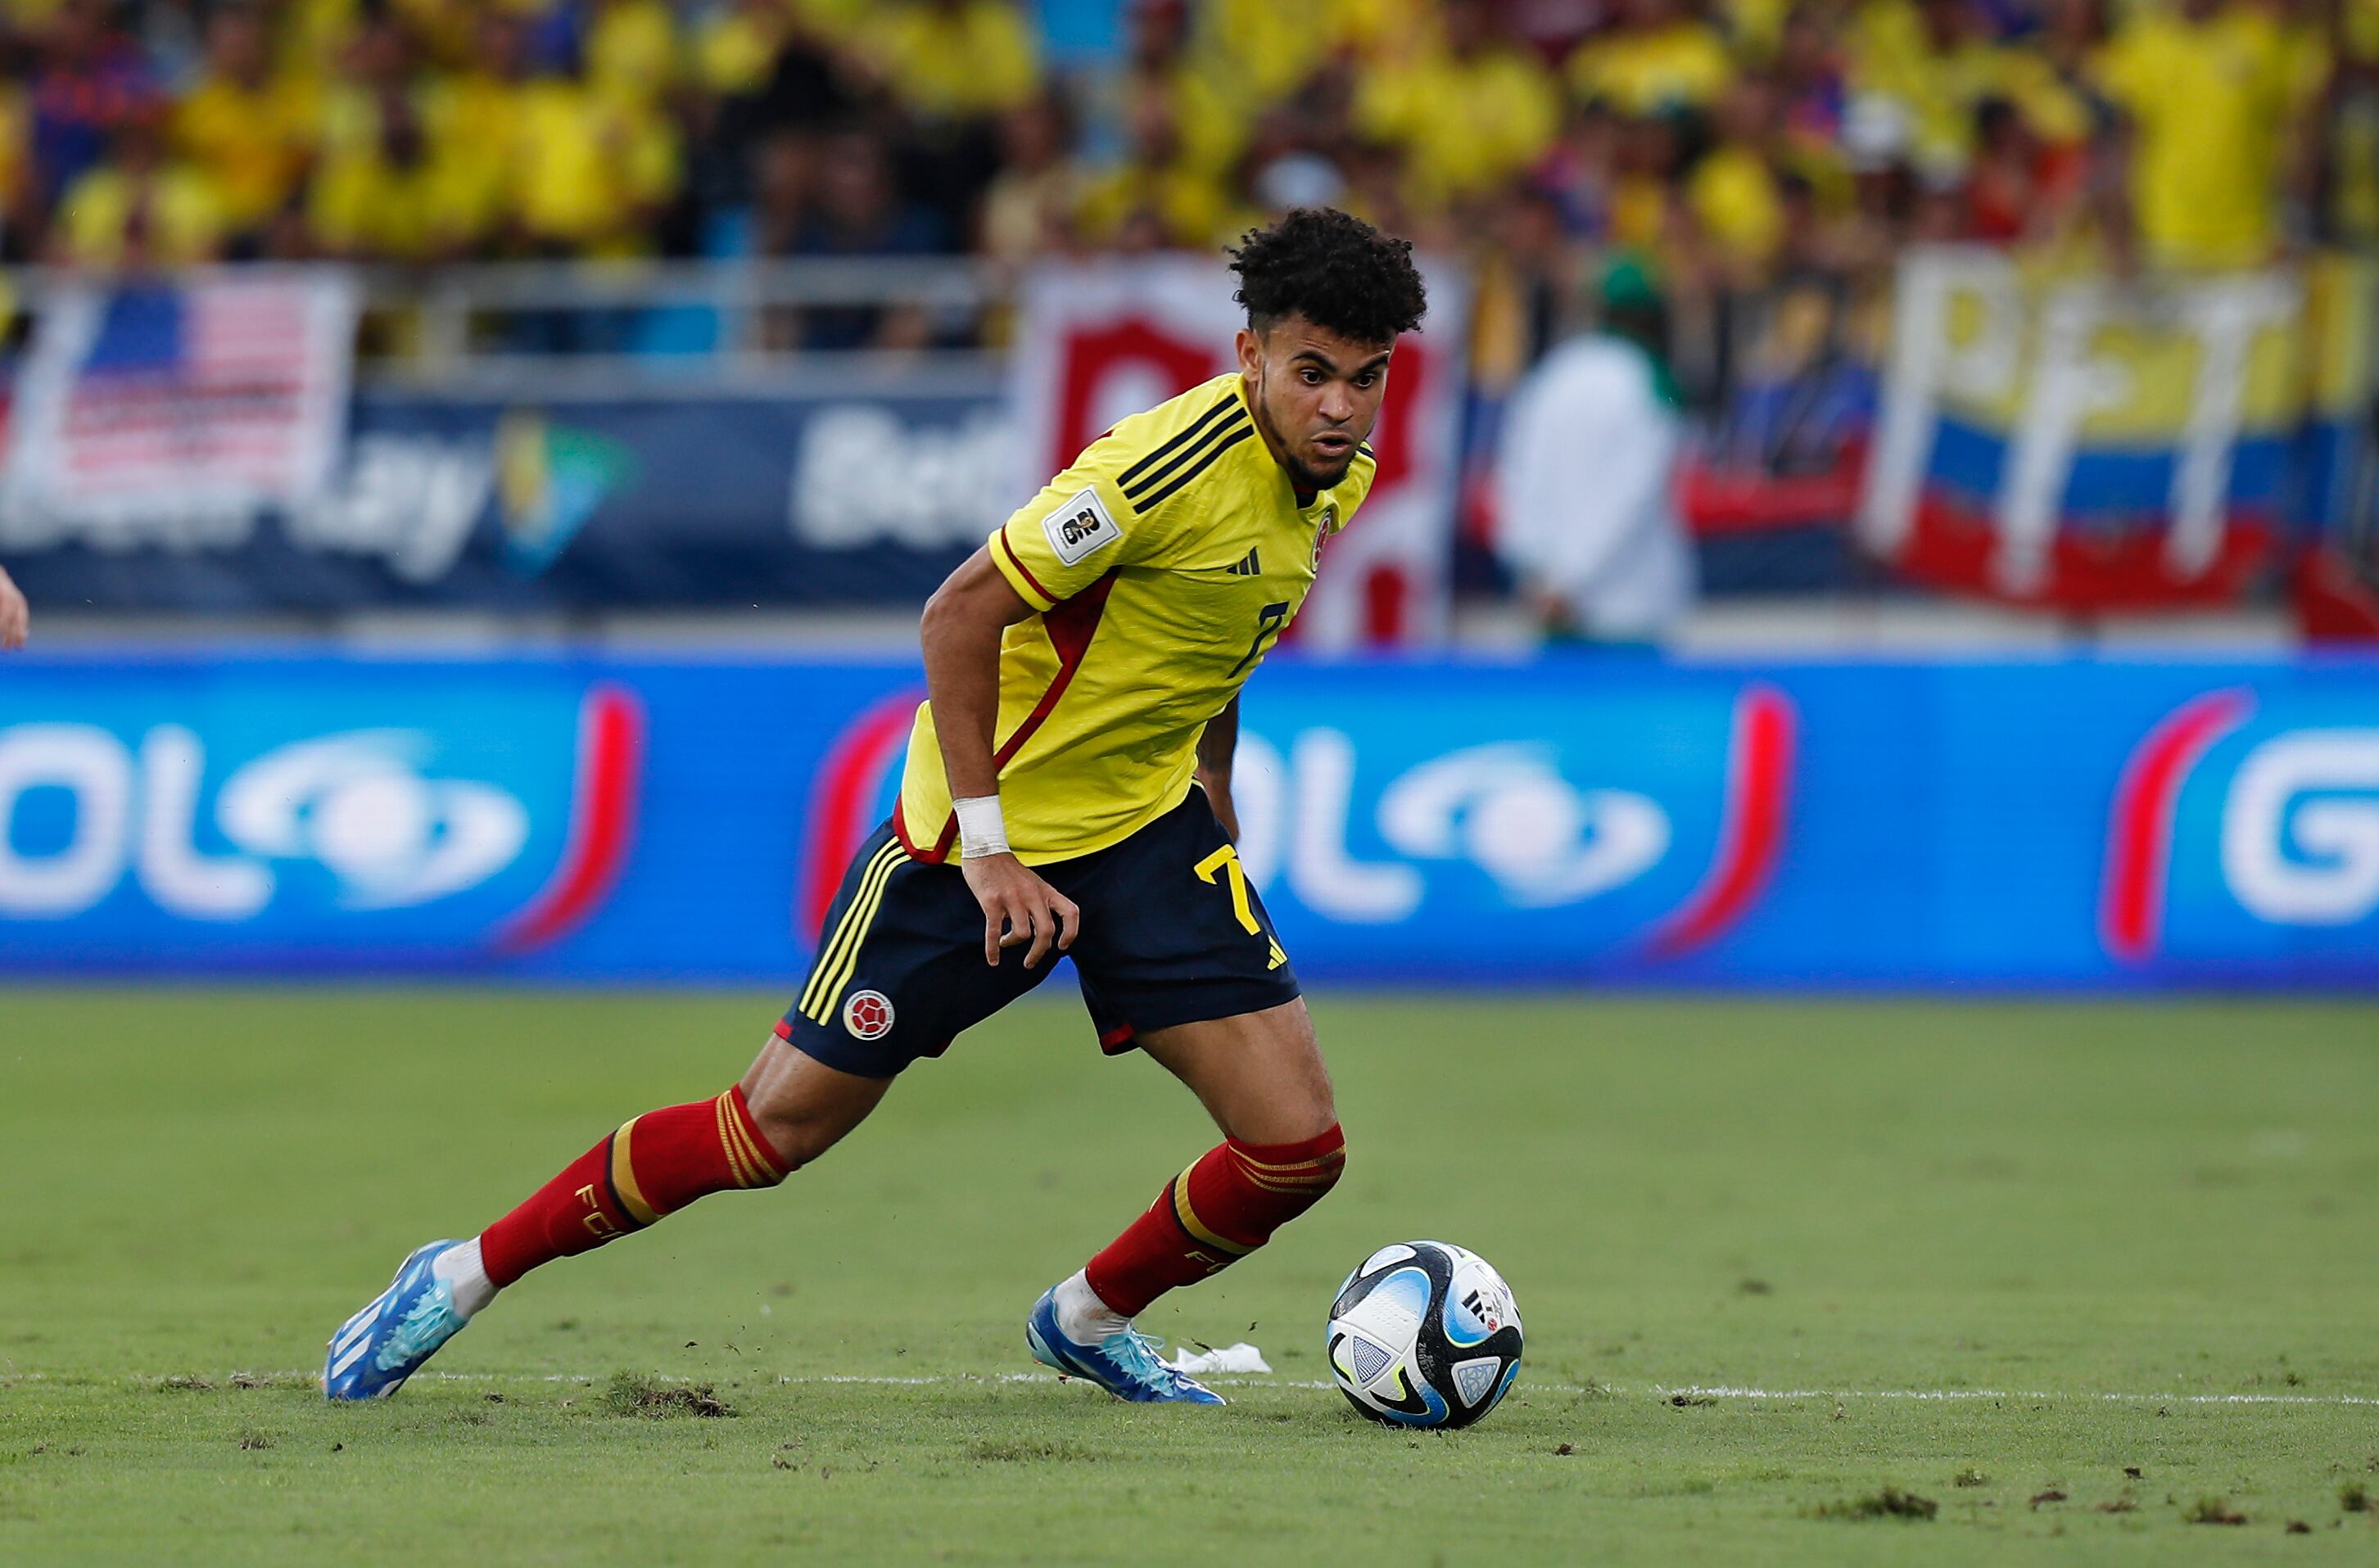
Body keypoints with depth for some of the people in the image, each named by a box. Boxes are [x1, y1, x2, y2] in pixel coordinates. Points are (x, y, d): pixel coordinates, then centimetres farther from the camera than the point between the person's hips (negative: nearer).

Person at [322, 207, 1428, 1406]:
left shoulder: (1338, 475, -1)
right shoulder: (1173, 462, -26)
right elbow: (959, 617, -23)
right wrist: (987, 848, -25)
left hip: (1145, 828, 7)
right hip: (985, 824, -6)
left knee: (1297, 1146, -7)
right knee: (778, 1126, -2)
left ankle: (1089, 1319, 22)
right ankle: (463, 1276, 15)